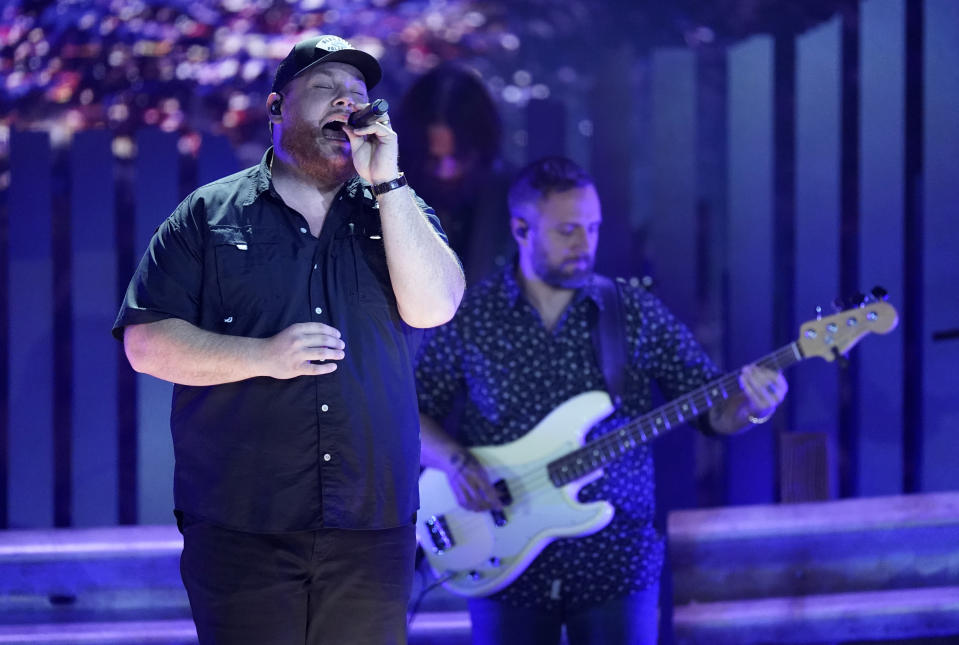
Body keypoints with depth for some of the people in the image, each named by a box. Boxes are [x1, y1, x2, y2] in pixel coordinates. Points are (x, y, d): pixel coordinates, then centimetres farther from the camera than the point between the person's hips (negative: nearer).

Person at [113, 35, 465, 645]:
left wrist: (386, 180, -8)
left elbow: (433, 306, -6)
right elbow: (147, 342, -1)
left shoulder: (398, 209, 13)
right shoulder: (210, 215, 6)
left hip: (375, 524, 2)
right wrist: (262, 356, -14)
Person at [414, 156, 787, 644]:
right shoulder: (469, 316, 1)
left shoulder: (636, 312, 2)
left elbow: (712, 407, 1)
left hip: (616, 562, 0)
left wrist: (753, 406, -20)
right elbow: (410, 412, 5)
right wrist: (454, 462, -13)